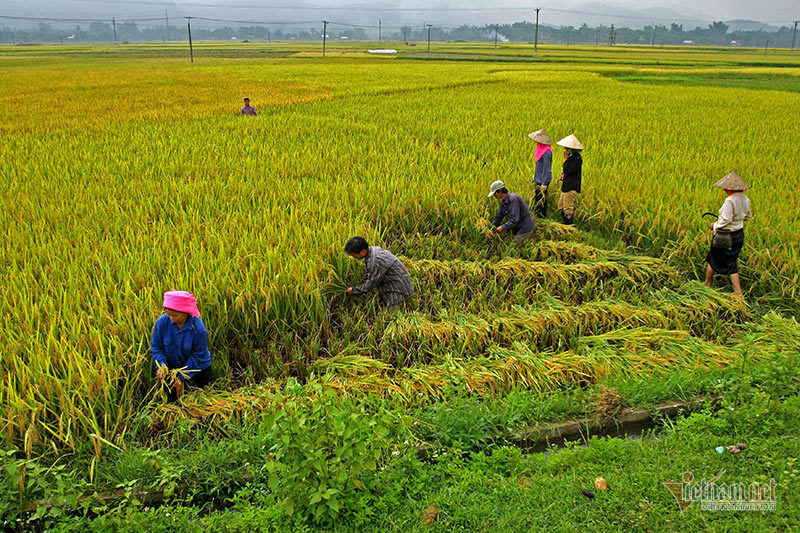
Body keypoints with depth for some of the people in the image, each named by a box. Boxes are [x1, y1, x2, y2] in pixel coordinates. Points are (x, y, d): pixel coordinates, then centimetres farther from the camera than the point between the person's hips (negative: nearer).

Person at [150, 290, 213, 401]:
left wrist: (182, 379, -20)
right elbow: (156, 346, -8)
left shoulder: (198, 329, -32)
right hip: (173, 367, 2)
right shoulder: (162, 322, -22)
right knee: (172, 398, 10)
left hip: (198, 368, -2)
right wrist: (160, 366, -26)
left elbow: (198, 357, -22)